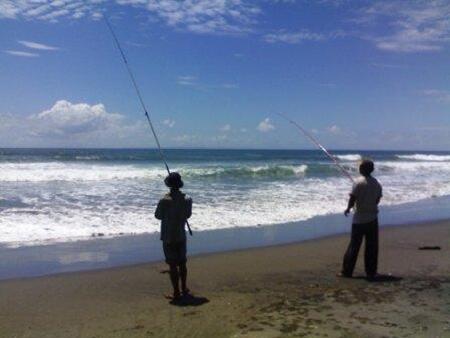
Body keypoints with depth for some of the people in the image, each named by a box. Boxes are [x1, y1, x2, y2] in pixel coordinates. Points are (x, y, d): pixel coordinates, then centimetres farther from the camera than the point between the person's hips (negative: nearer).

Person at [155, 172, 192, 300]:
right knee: (182, 263, 17)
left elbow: (158, 216, -5)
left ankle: (176, 292, 5)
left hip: (168, 237, -4)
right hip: (181, 236, 4)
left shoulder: (165, 200, -19)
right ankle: (184, 289, 28)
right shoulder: (187, 199, -6)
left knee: (173, 265, 1)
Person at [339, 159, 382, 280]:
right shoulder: (377, 183, 4)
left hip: (359, 218, -4)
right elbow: (377, 200, 9)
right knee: (372, 246, 8)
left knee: (354, 245, 2)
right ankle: (371, 272, 12)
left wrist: (348, 209, 5)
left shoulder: (359, 183, -13)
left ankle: (347, 271, 9)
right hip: (373, 218, 4)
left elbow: (352, 199, -13)